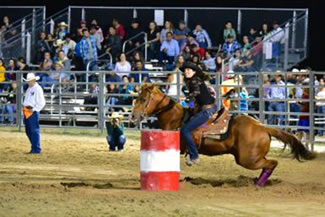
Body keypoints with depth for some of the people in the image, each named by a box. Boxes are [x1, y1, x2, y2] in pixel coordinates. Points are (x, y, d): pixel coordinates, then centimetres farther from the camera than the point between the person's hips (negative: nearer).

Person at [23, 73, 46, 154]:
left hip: (33, 112, -9)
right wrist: (24, 107, 12)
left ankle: (36, 149, -5)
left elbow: (41, 103, -15)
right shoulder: (29, 89, 17)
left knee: (34, 130, -8)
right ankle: (33, 147, 22)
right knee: (28, 131, 13)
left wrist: (34, 109, -17)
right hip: (26, 112, 9)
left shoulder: (38, 89, -11)